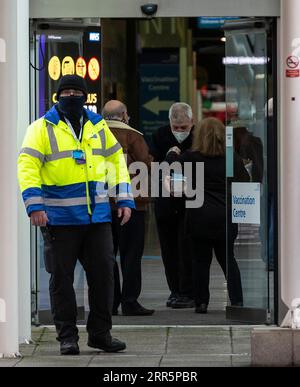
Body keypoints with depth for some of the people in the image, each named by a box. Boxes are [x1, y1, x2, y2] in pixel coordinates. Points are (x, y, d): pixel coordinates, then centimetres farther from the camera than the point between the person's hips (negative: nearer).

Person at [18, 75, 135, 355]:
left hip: (97, 216, 4)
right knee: (61, 277, 3)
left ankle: (100, 333, 17)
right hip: (59, 218, -4)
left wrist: (124, 199, 10)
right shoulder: (43, 128, -2)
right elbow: (28, 165, -8)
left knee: (103, 273, 5)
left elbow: (117, 160, 18)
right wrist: (34, 205, -18)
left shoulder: (98, 126, 12)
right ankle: (67, 337, 12)